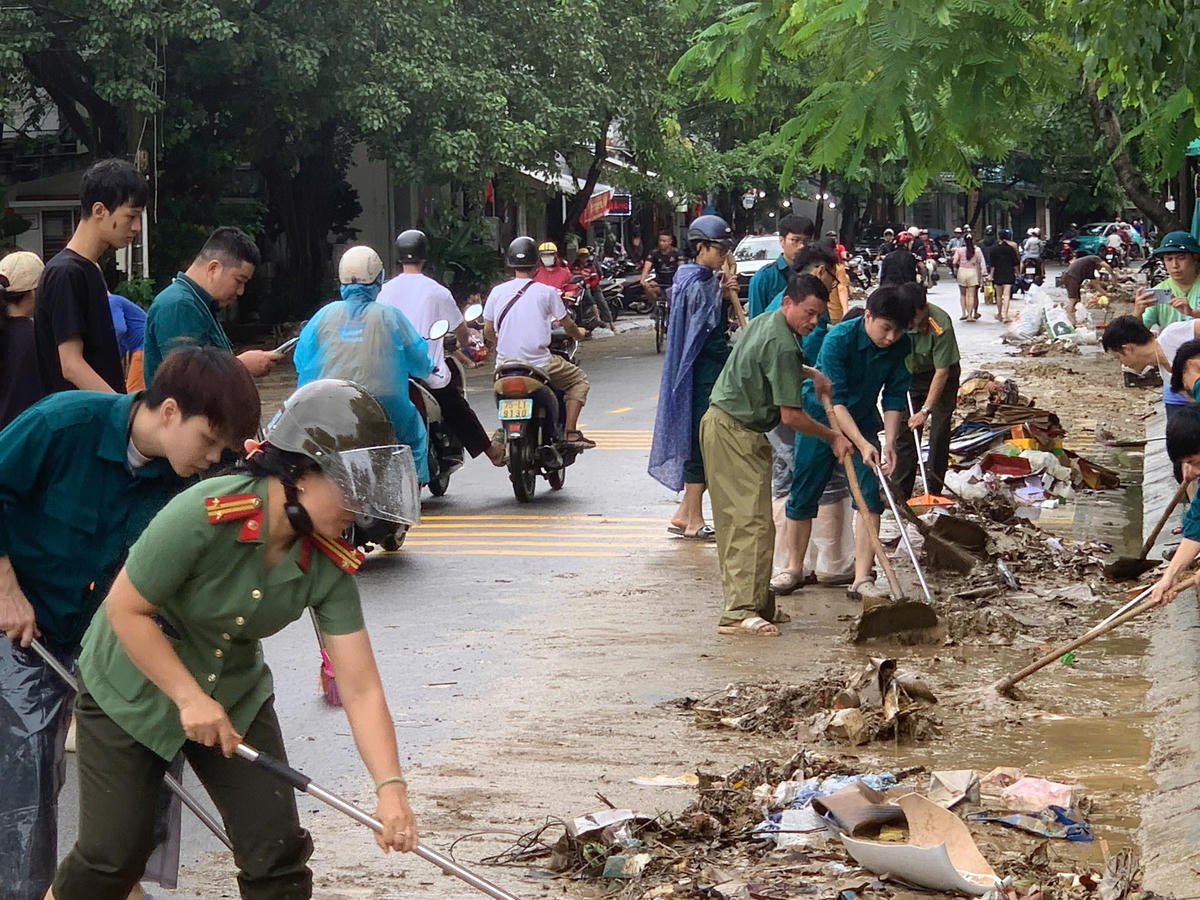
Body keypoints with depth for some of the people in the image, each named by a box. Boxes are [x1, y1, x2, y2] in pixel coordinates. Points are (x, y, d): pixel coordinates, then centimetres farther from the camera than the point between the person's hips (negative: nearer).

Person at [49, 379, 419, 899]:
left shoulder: (330, 565, -17)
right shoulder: (204, 515, -32)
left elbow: (360, 689, -19)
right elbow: (126, 609, -23)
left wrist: (390, 788, -30)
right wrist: (190, 699, -24)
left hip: (234, 692, 4)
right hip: (133, 686, -4)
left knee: (278, 853, -4)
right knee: (114, 854, -3)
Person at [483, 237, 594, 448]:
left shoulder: (497, 292, 4)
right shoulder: (547, 292, -4)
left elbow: (488, 332, 9)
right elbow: (568, 326, 6)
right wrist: (579, 334, 29)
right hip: (538, 364, -4)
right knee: (578, 379, 16)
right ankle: (570, 432, 3)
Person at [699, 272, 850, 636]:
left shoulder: (766, 321, 12)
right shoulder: (782, 345, -20)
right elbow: (791, 415, -19)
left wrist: (811, 374, 19)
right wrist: (834, 437, -7)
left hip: (722, 423, 11)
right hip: (736, 433, -11)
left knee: (737, 521, 11)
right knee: (753, 522, -14)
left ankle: (756, 603, 15)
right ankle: (740, 612, -18)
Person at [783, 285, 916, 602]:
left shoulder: (901, 346, -14)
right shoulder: (839, 339, -28)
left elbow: (895, 396, -7)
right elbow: (834, 400, -31)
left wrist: (889, 442, -19)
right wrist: (862, 444, -38)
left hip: (862, 421, 4)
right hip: (819, 419, -4)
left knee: (870, 497, -8)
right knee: (804, 495, 4)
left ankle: (862, 579, -7)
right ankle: (794, 568, 23)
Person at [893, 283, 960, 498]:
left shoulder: (940, 325, -34)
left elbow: (942, 372, -30)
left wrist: (926, 410, -31)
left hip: (941, 375, -4)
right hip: (909, 374, 4)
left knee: (939, 432, -9)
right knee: (904, 431, 0)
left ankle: (934, 493, -2)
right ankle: (900, 493, 5)